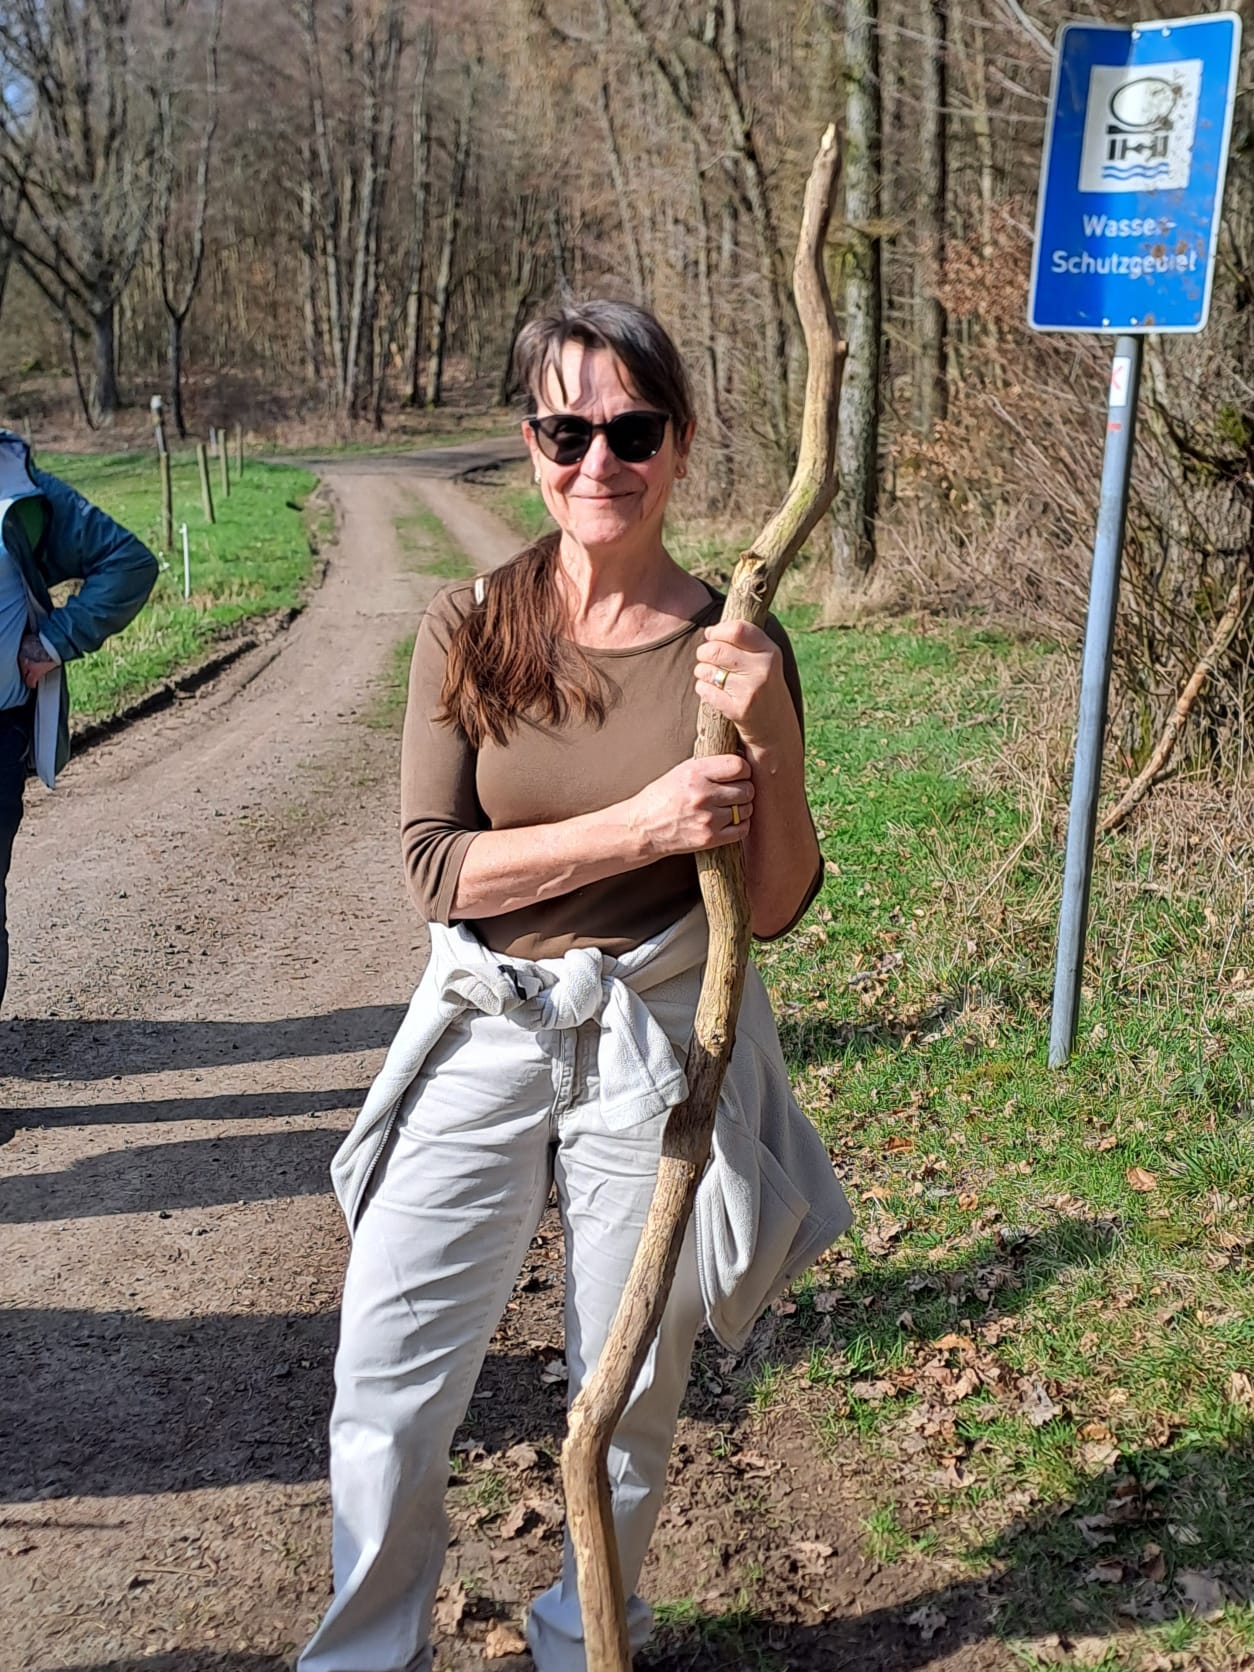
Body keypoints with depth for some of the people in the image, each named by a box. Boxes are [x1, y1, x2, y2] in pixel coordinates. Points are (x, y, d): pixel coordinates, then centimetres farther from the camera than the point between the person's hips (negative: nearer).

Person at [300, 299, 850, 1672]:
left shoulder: (732, 651, -6)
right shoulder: (468, 630, -5)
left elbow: (775, 907, -6)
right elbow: (434, 864, -12)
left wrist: (767, 733, -22)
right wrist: (640, 825, -24)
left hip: (660, 1050, 0)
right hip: (482, 1039, 1)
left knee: (628, 1405, 14)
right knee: (386, 1394, 7)